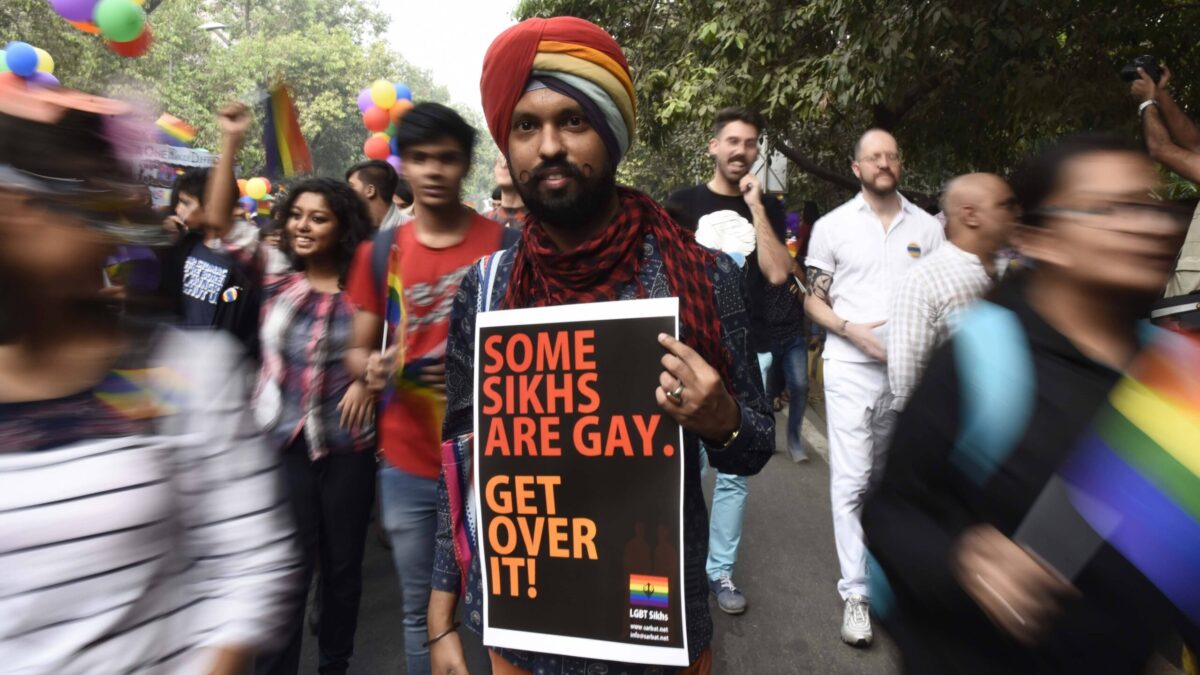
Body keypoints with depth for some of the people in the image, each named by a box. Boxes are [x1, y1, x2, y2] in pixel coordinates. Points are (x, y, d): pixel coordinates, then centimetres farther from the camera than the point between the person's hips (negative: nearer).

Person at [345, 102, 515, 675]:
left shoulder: (507, 244, -4)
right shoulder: (380, 252, 4)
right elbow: (356, 351, 8)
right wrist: (373, 367, -15)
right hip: (407, 465, 3)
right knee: (420, 609, 17)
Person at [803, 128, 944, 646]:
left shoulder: (928, 227, 7)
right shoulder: (832, 226, 0)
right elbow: (814, 301, 1)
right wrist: (854, 330, -15)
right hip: (851, 370, -3)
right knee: (851, 481, -5)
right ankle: (855, 593, 4)